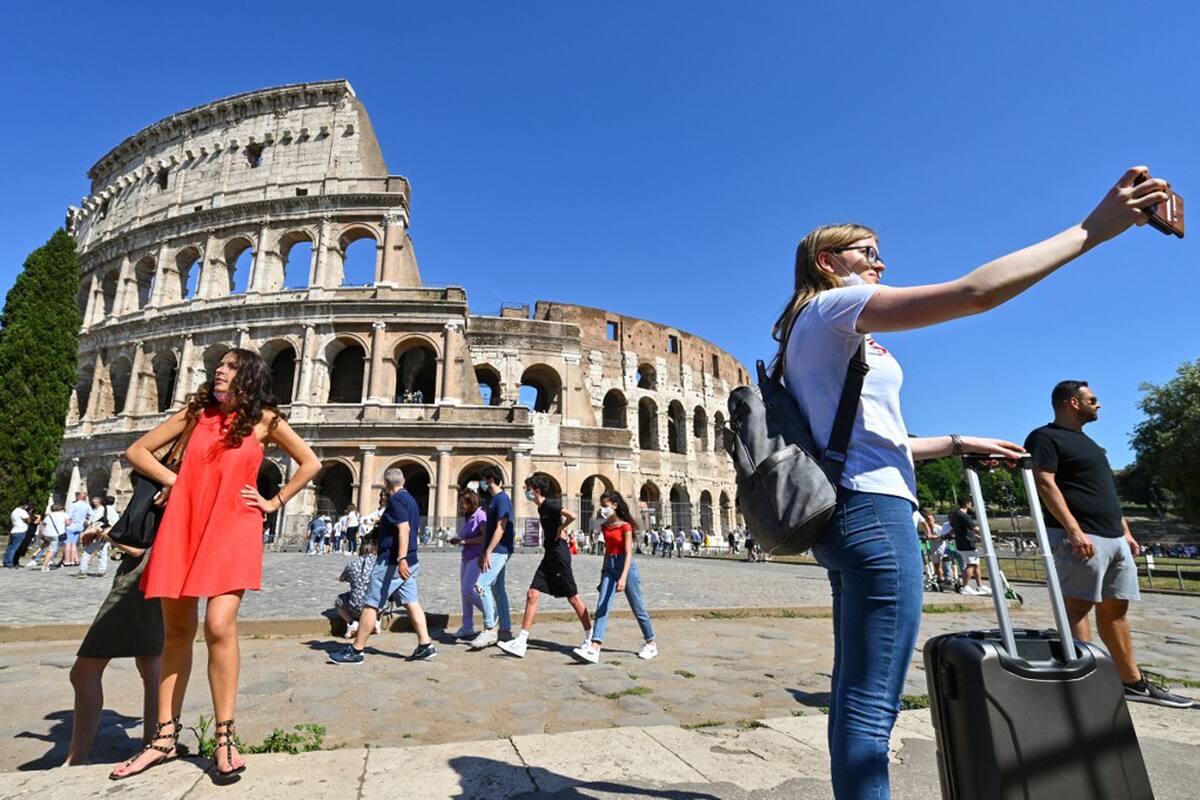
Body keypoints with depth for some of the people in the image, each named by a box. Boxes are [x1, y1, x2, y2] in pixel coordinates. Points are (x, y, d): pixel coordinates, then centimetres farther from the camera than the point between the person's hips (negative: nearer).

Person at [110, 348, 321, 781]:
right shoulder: (195, 412, 11)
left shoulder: (265, 419, 2)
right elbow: (136, 451, 18)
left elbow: (310, 463, 5)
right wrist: (172, 481, 4)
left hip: (233, 530, -4)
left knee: (219, 627, -14)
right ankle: (165, 736, 22)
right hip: (182, 527, 4)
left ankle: (224, 740, -2)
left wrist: (274, 502, 2)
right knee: (176, 631, 10)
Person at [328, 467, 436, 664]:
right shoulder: (411, 500, 15)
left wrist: (401, 559, -33)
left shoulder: (396, 500, -13)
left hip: (392, 561, -9)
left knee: (370, 605, 0)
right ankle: (425, 645, 6)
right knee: (412, 603, 8)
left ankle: (356, 651, 8)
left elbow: (404, 529, -25)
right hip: (409, 561, 9)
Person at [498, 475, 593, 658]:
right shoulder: (541, 508, 13)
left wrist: (560, 530, -15)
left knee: (572, 597, 2)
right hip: (549, 556, 9)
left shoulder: (549, 505, -15)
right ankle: (521, 643, 2)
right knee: (532, 594, 2)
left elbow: (572, 516, -30)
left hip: (559, 555, -9)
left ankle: (590, 636, 18)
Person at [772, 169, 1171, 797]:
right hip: (872, 510, -10)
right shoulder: (834, 307, -6)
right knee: (871, 703, -6)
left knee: (856, 694, 14)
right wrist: (1092, 228, -3)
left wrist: (957, 445, 23)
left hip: (843, 513, 10)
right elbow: (976, 292, -13)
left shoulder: (813, 331, 23)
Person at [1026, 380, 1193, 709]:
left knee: (1115, 608, 13)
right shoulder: (1045, 437, -6)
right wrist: (1074, 529, -24)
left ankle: (1133, 682, 21)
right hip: (1080, 537, -9)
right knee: (1078, 607, -8)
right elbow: (1045, 484, -17)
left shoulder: (1087, 441, 25)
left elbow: (1108, 492, 27)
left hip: (1113, 537, 10)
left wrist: (1125, 531, 20)